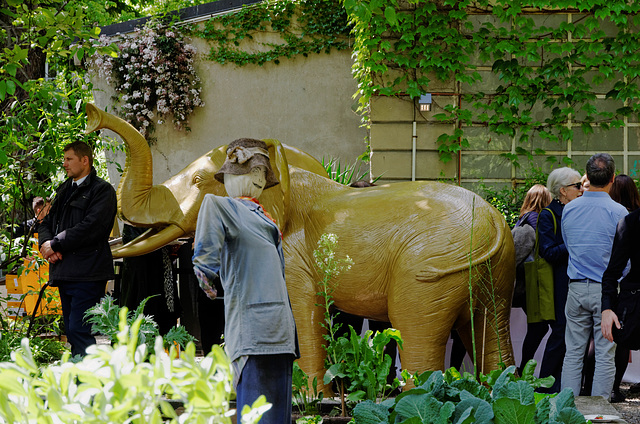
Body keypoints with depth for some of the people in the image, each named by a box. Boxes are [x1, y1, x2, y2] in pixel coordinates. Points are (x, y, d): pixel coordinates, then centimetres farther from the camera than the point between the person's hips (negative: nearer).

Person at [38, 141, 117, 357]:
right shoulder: (64, 190, 22)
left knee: (79, 330, -15)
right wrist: (46, 244, -3)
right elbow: (46, 223, 20)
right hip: (64, 272, 8)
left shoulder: (102, 190, -4)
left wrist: (56, 244, -12)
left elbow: (91, 227, -16)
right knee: (71, 331, 9)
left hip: (87, 272, -8)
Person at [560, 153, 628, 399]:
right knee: (605, 354, 1)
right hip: (607, 290, -4)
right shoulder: (618, 212, -10)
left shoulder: (569, 210, 4)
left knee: (573, 352, 8)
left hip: (577, 288, 4)